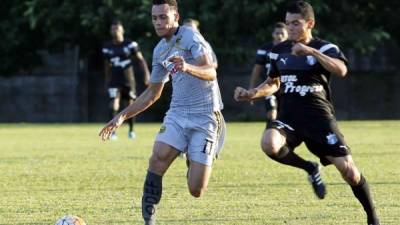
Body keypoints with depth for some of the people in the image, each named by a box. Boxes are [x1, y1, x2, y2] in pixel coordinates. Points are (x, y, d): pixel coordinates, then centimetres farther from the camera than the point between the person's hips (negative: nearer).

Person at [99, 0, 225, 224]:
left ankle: (195, 163, 28)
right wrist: (122, 116, 18)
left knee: (196, 190, -8)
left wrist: (187, 67, -45)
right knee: (157, 161, -22)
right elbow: (152, 93, 23)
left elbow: (211, 72, -24)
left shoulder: (190, 36, -10)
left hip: (205, 118, -6)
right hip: (177, 115, 6)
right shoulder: (160, 51, 12)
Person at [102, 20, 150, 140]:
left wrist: (146, 73, -16)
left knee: (130, 104, 10)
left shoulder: (130, 44, -5)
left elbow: (140, 59, -4)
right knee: (114, 104, -15)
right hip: (114, 81, 1)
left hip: (128, 80, -1)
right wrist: (107, 80, 19)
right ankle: (112, 132, -16)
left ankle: (131, 131, 28)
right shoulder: (107, 47, 3)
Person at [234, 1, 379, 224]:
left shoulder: (325, 48, -4)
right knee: (269, 144, -31)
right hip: (289, 118, 3)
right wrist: (252, 93, 8)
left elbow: (341, 70, -25)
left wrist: (311, 51, -32)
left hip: (320, 119, -3)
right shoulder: (279, 51, 11)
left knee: (349, 170, -8)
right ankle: (310, 169, -3)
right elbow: (273, 83, 26)